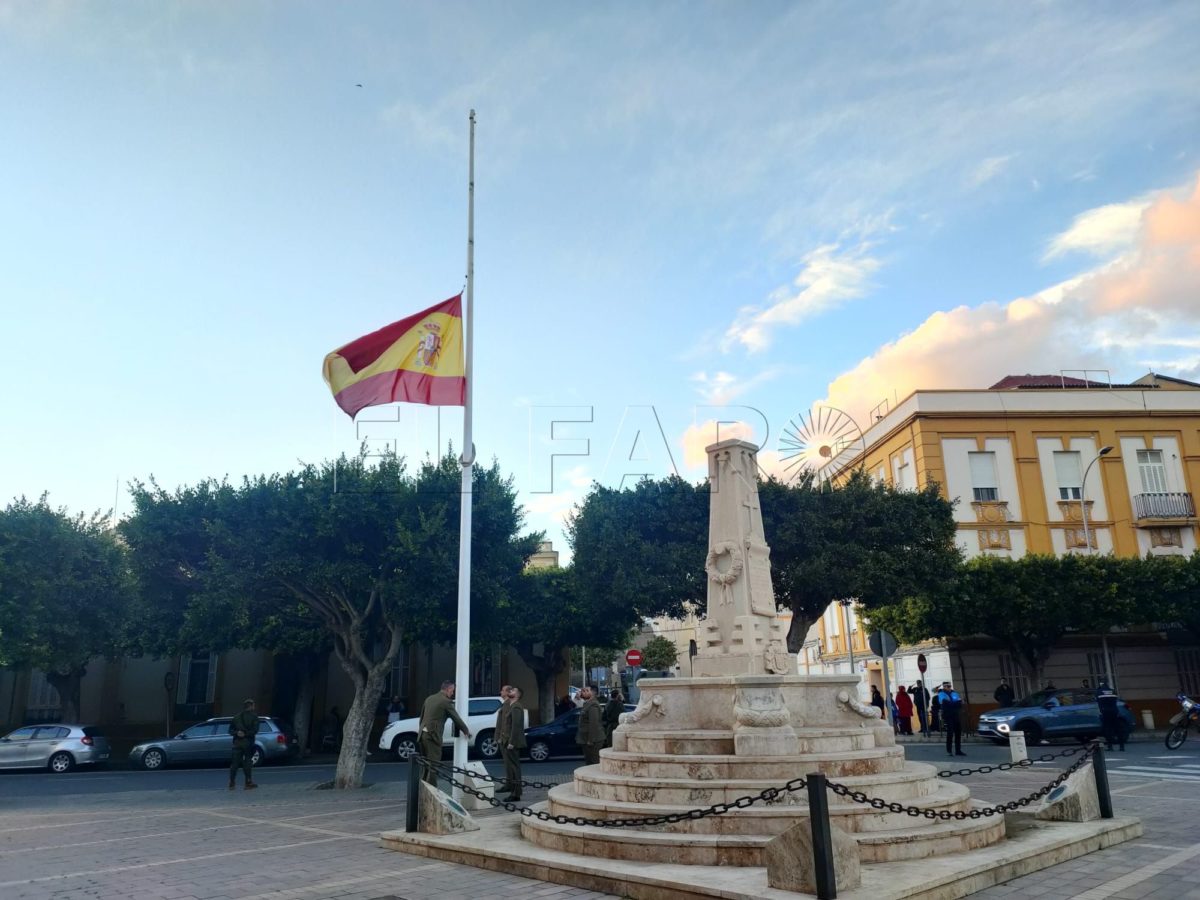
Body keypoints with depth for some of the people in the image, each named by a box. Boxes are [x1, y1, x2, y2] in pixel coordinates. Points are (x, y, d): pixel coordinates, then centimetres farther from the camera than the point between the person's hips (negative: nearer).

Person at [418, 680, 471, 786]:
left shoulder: (429, 698, 14)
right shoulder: (446, 701, -8)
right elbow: (456, 718, -2)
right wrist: (466, 731, 11)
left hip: (423, 734, 8)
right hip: (433, 735, -8)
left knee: (426, 764, 17)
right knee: (433, 765, -2)